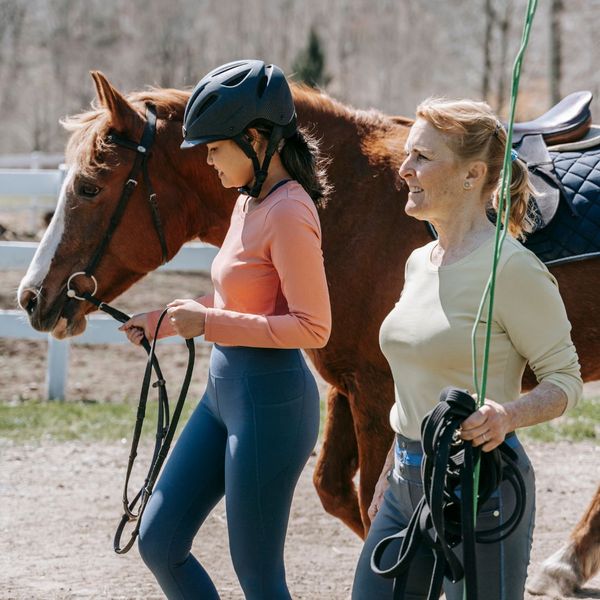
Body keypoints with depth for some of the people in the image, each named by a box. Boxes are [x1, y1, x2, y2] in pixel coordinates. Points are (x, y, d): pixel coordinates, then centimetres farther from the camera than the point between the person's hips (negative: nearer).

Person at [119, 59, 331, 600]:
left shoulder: (288, 214, -19)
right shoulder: (250, 202, 10)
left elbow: (312, 327, -23)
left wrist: (210, 322, -22)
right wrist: (165, 324, 13)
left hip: (269, 399, -10)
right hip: (226, 390, 10)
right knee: (158, 542, 13)